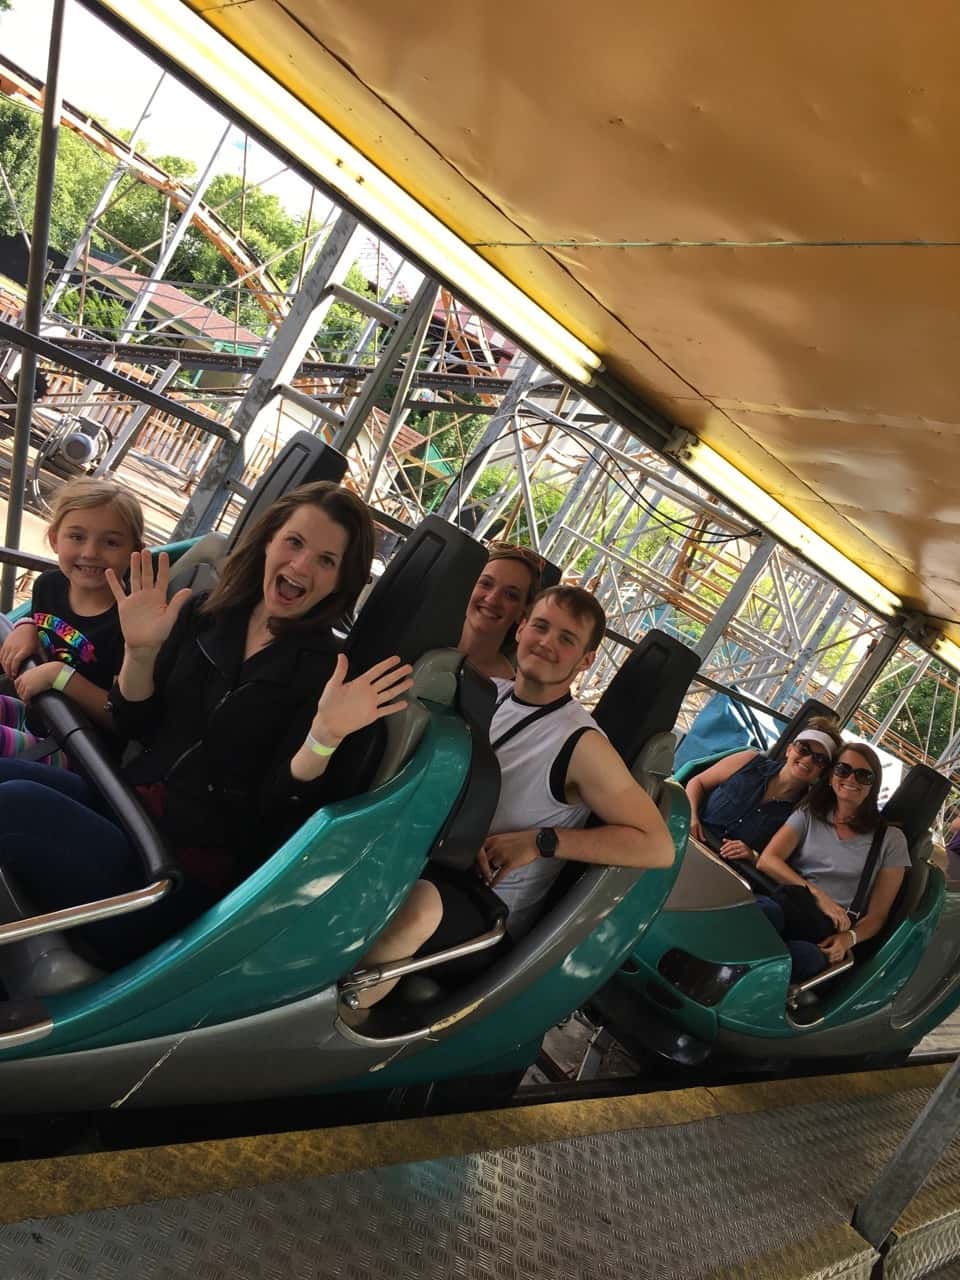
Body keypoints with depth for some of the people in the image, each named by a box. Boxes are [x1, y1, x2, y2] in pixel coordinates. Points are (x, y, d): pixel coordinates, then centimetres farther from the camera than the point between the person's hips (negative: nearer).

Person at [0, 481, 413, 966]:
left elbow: (274, 808, -12)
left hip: (191, 873, -5)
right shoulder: (204, 616, 5)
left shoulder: (330, 673, -8)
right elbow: (133, 726, 10)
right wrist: (140, 651, -8)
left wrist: (325, 737, -30)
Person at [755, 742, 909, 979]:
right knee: (765, 910, -40)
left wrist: (849, 938, -12)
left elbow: (877, 915, 11)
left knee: (808, 957, -40)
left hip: (828, 934, 0)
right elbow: (767, 860, 3)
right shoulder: (809, 815, 19)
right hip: (784, 907, 1)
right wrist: (818, 895, -12)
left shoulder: (891, 839, 14)